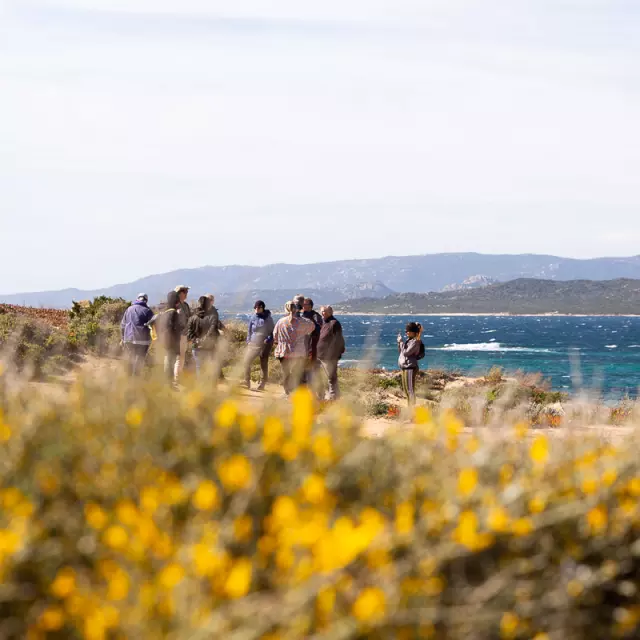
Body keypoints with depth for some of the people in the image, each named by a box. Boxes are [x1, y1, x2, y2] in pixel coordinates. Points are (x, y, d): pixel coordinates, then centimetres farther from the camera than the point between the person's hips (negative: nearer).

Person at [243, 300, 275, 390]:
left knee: (264, 365, 3)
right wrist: (248, 341, 5)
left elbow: (272, 331, 0)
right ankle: (247, 382, 3)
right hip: (253, 344, 3)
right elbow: (249, 331, 12)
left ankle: (263, 383, 12)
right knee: (247, 362, -6)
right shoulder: (253, 318, 4)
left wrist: (268, 340, -15)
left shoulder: (268, 318, -3)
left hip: (264, 345, -2)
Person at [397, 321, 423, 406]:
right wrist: (399, 342, 4)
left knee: (410, 390, -9)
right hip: (404, 367, 10)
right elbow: (400, 352, 18)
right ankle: (409, 407, 25)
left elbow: (406, 352, -20)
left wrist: (401, 342, -11)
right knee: (405, 389, 16)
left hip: (410, 367, -10)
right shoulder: (408, 340, 13)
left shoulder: (415, 342, -13)